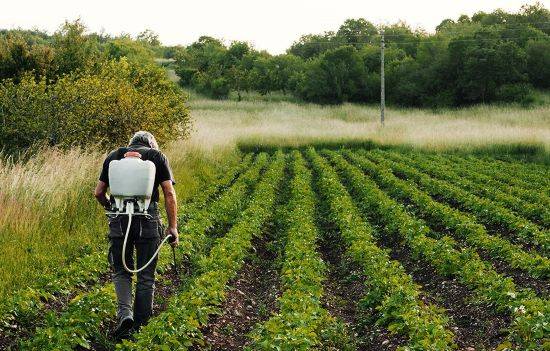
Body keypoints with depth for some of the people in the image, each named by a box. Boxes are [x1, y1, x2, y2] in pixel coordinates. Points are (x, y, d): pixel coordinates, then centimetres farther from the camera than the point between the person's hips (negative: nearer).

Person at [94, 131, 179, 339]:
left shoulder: (114, 156, 15)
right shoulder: (157, 157, 10)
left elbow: (99, 193, 14)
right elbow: (169, 194, 2)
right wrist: (173, 227, 6)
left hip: (119, 220, 1)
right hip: (148, 220, -1)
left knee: (121, 271, 14)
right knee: (146, 275, 9)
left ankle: (125, 312, -7)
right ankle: (140, 322, 13)